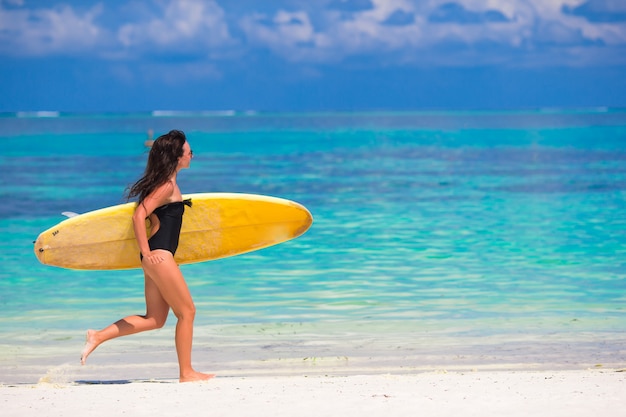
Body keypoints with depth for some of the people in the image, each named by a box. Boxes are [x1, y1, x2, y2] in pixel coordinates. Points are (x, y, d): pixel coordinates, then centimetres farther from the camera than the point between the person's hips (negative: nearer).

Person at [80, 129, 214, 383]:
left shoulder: (166, 183, 16)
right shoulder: (167, 186, -13)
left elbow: (151, 213, 25)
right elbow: (139, 215, -21)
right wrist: (146, 253, -20)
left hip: (156, 256, 10)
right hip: (159, 255, -10)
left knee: (155, 319, 12)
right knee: (187, 311, -2)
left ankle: (98, 336, 9)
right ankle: (186, 373, 4)